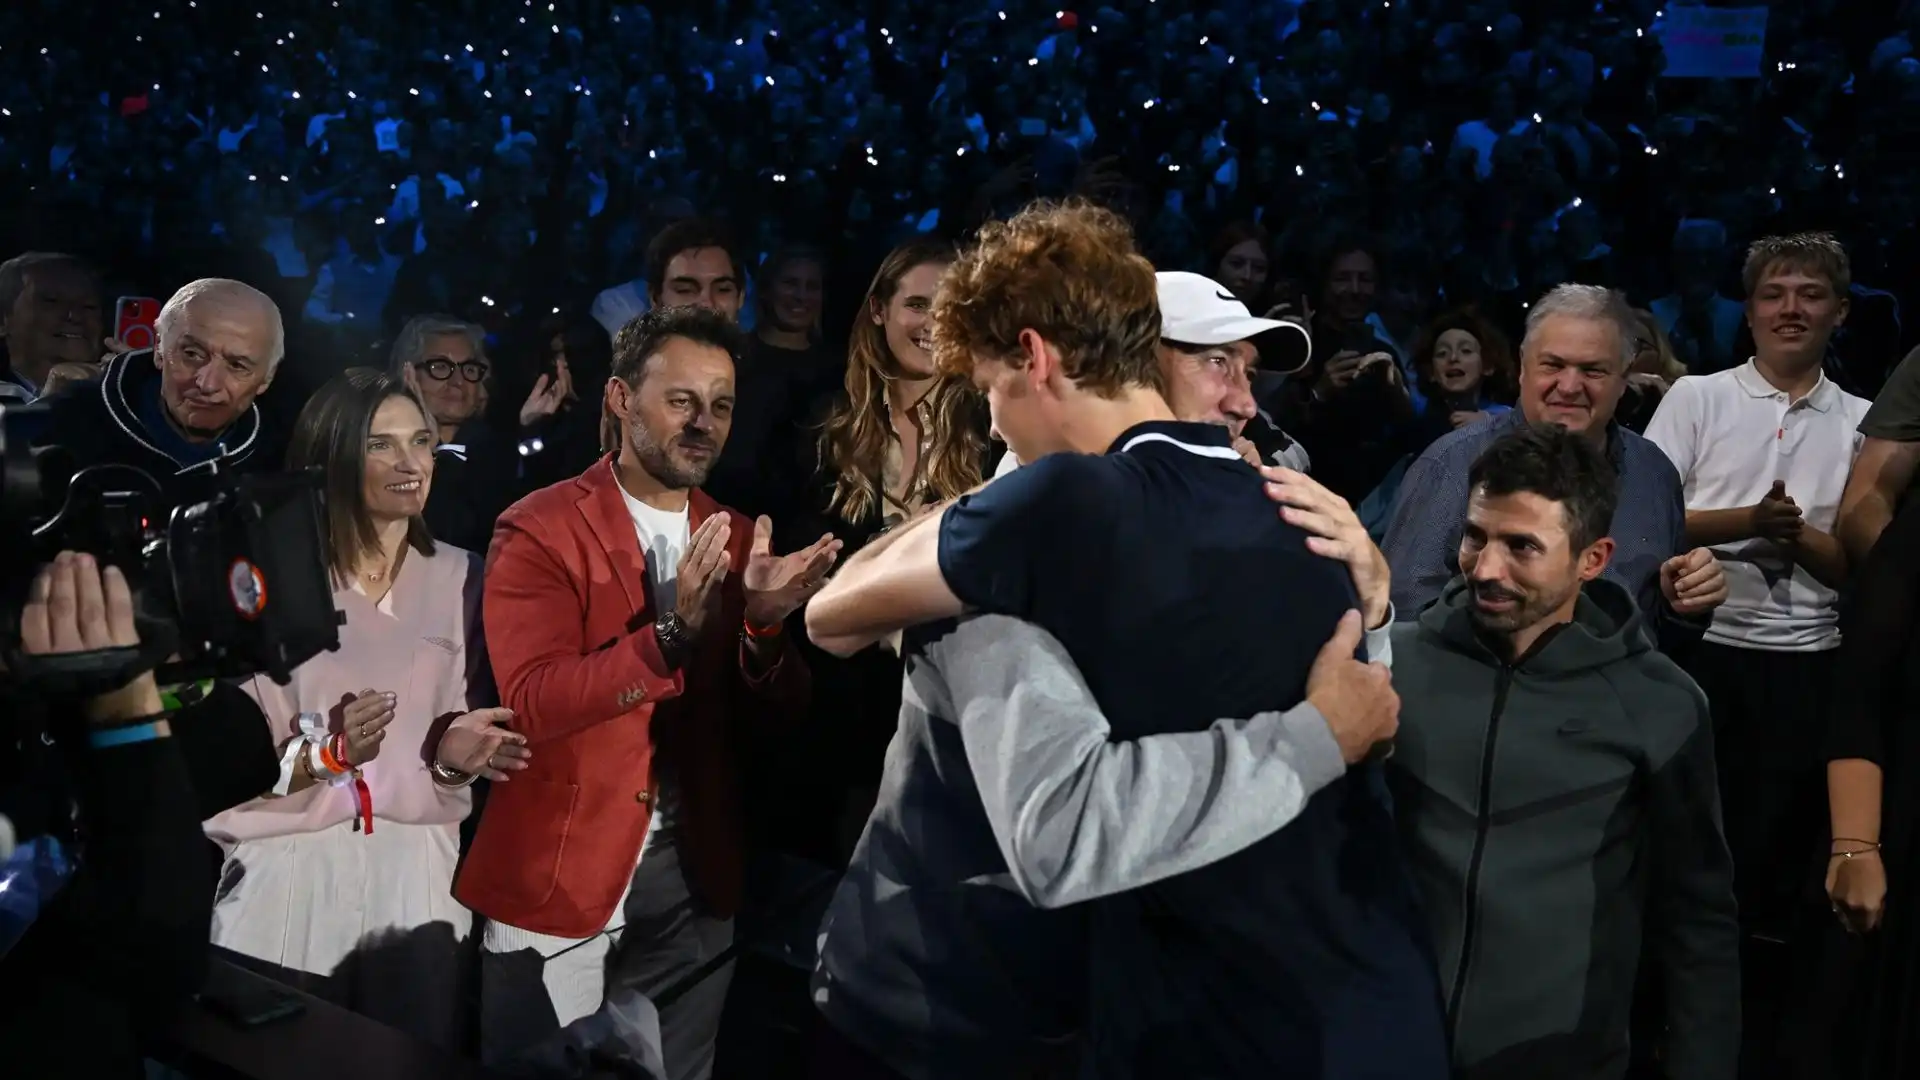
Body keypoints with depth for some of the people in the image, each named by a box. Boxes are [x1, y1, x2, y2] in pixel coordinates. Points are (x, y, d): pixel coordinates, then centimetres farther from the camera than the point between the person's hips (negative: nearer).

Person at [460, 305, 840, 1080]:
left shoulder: (735, 541, 6)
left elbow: (773, 714, 2)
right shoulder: (540, 529, -10)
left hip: (694, 876, 5)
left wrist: (767, 624, -19)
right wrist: (673, 632, -33)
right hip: (558, 872, -4)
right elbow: (530, 703, -21)